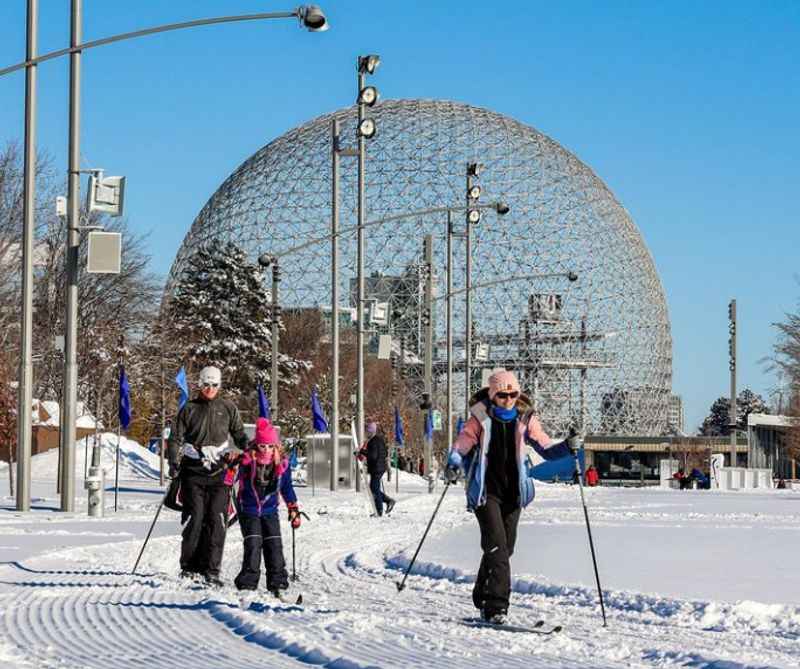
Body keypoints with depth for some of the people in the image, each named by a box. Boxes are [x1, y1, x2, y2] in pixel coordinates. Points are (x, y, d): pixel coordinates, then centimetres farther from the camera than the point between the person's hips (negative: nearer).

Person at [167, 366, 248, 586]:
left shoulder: (228, 408, 10)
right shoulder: (189, 409, 8)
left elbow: (239, 435, 17)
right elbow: (175, 438, 8)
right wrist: (174, 462, -6)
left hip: (219, 471, 0)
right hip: (193, 471, 0)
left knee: (216, 520, -7)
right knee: (194, 519, -4)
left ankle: (211, 570, -4)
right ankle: (188, 567, 5)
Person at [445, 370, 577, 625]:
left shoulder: (524, 419, 4)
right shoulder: (481, 419, -4)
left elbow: (546, 449, 4)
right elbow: (461, 446, -6)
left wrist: (567, 447, -15)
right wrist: (453, 465, -27)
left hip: (513, 493, 4)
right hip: (486, 491, -4)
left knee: (504, 548, 10)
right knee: (497, 546, -16)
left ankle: (484, 599, 27)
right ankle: (496, 606, -18)